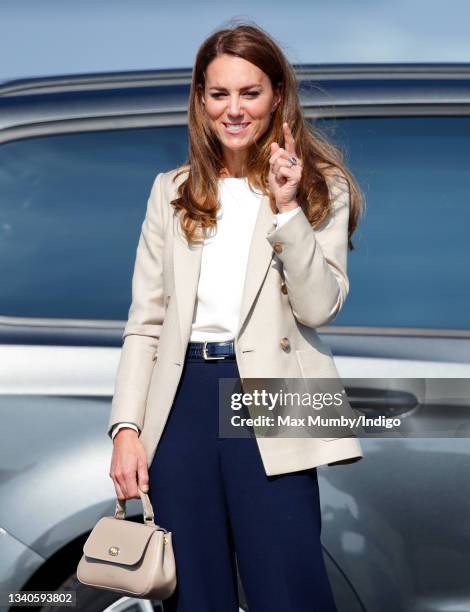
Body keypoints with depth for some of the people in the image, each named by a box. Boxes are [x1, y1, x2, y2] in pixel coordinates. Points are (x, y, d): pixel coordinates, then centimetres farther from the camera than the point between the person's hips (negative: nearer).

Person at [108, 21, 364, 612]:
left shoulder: (321, 186, 6)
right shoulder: (172, 191, 12)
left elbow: (319, 307, -5)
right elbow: (145, 320, 9)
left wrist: (288, 208, -14)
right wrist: (126, 426, 0)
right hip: (183, 397, 3)